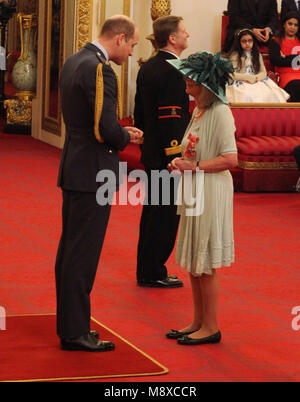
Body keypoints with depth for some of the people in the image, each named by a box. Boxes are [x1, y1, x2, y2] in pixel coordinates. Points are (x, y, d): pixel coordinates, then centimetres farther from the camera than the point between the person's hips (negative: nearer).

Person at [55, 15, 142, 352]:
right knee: (83, 254, -4)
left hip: (73, 171, 10)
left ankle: (69, 323, 25)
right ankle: (75, 333, 2)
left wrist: (119, 132, 11)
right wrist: (126, 137, -3)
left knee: (69, 250, 15)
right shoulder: (99, 70, -18)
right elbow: (106, 128, -24)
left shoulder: (74, 62, 12)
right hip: (93, 174, -10)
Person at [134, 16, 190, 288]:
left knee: (152, 212, 16)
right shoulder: (172, 72, -18)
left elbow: (139, 113, 16)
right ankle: (154, 273, 5)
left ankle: (146, 270, 25)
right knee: (166, 214, -1)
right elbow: (170, 119, -22)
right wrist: (176, 159, -21)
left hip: (151, 153, 10)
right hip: (169, 155, -10)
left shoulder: (146, 69, 11)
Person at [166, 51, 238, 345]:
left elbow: (230, 159, -21)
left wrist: (194, 166, -20)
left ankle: (211, 328, 9)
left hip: (211, 194, -9)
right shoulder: (199, 111, 12)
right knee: (192, 261, 14)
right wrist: (181, 162, 3)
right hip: (193, 192, 9)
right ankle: (198, 322, 24)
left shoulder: (220, 113, -16)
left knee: (204, 265, -2)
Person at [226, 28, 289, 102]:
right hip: (239, 83, -4)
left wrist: (255, 78, -13)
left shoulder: (257, 55, 14)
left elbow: (263, 73, 9)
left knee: (269, 93, -26)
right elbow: (231, 74, -8)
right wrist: (249, 78, -13)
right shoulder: (234, 55, 0)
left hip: (256, 82, 4)